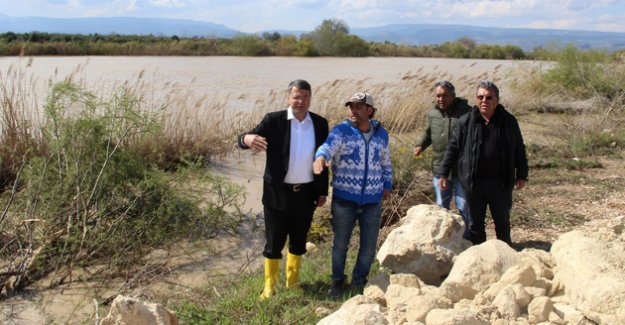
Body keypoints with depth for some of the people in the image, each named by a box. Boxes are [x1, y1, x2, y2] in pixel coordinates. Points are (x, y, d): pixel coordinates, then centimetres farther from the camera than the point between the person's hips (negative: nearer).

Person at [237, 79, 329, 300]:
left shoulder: (320, 124, 2)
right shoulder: (273, 121, -7)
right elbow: (246, 139, -17)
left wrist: (323, 191, 7)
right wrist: (247, 138, -41)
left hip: (306, 194, 3)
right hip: (278, 193, -3)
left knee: (299, 241, 14)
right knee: (274, 242, 5)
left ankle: (292, 282, 31)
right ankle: (270, 286, 22)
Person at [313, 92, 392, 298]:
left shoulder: (381, 134, 4)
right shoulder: (342, 130, -9)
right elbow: (328, 147, -29)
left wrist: (387, 184, 12)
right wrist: (320, 158, -49)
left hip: (372, 201, 3)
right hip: (344, 199, -3)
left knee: (369, 246, 10)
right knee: (340, 244, 10)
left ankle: (359, 281, 33)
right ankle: (337, 280, 32)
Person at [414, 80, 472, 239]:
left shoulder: (466, 112, -8)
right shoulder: (432, 113, 7)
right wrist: (421, 145, 4)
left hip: (461, 169, -4)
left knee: (464, 207, 4)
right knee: (441, 206, 14)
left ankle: (467, 239, 19)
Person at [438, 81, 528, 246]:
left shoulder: (508, 121, -1)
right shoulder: (466, 121, -4)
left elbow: (519, 150, 8)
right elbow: (452, 148, 2)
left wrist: (522, 175, 7)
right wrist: (443, 173, 0)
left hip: (500, 183, 0)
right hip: (474, 182, 0)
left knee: (502, 221, 14)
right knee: (476, 223, 11)